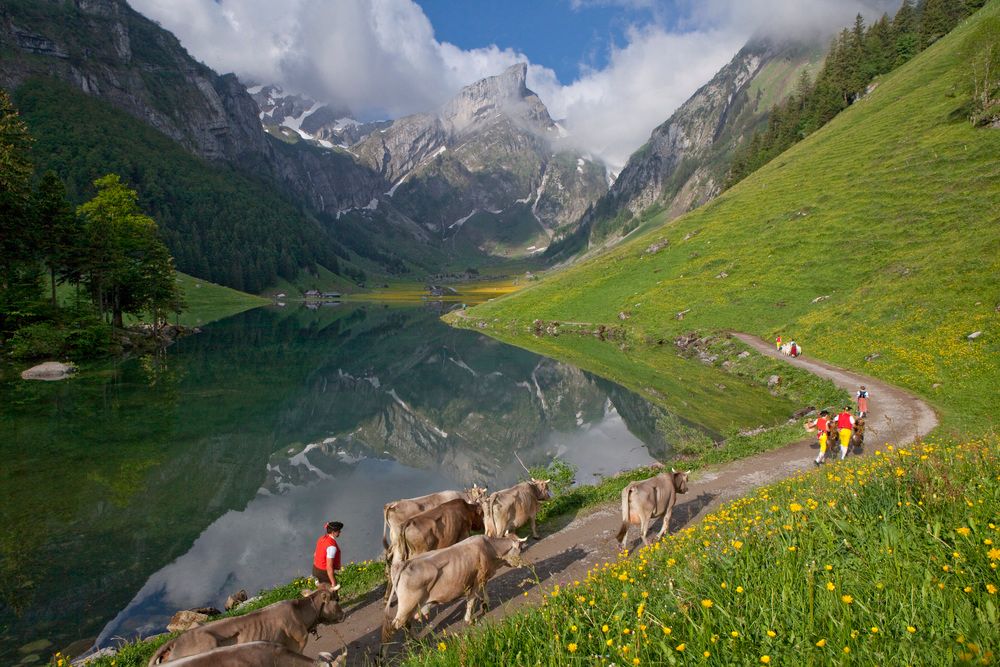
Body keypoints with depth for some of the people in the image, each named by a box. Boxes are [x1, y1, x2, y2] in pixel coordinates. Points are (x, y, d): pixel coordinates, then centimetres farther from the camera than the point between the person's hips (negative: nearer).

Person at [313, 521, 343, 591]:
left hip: (316, 569, 9)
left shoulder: (322, 538, -2)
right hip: (324, 573, -9)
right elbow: (329, 567, -29)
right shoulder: (332, 546, -30)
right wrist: (333, 584, -22)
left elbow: (315, 554, 11)